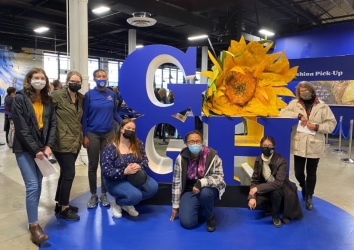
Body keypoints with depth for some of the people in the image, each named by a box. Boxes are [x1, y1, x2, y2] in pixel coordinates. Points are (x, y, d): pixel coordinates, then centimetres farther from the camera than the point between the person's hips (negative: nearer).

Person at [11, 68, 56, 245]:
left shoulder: (48, 100, 7)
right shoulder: (20, 98, -8)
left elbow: (52, 124, 4)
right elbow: (21, 128, -13)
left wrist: (48, 146, -8)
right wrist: (35, 149, -17)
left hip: (42, 148, 5)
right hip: (25, 149, -5)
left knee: (38, 184, 11)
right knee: (32, 186, -9)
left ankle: (33, 217, 26)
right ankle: (34, 225, 0)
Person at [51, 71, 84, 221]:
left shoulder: (81, 98, 9)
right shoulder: (58, 95, -11)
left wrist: (83, 136, 14)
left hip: (75, 141, 7)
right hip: (62, 141, -7)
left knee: (65, 173, 16)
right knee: (69, 174, -5)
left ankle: (60, 203, 31)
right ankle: (63, 209, 10)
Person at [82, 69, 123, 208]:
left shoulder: (111, 94, 3)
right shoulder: (89, 95, -4)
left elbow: (114, 113, 9)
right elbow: (84, 116, -3)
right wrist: (85, 135, -7)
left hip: (108, 133, 2)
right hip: (93, 134, -2)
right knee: (93, 165, 6)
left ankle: (103, 194, 22)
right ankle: (93, 195, 21)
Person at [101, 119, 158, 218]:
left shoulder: (138, 144, 1)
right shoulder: (110, 149, -14)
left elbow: (145, 160, 2)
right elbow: (106, 171, -18)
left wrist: (139, 166, -23)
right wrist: (124, 171, -31)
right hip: (116, 181, -6)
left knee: (153, 187, -20)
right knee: (135, 195, -32)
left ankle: (128, 204, 3)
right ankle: (116, 202, 3)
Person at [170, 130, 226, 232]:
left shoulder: (212, 156, -14)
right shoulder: (181, 159, -10)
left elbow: (219, 178, -15)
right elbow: (176, 182, -4)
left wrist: (201, 183, -33)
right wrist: (175, 205, 0)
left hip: (208, 189, -1)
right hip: (190, 191, 2)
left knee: (205, 193, -38)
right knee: (187, 222, -18)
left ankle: (211, 216, -4)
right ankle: (198, 207, 18)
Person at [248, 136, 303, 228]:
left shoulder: (281, 161, -23)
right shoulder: (258, 160, -8)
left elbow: (278, 183, -32)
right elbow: (254, 179, -8)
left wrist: (258, 188, -35)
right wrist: (252, 197, -23)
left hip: (280, 190, -3)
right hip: (266, 189, 4)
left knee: (275, 192, -39)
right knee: (252, 204, -21)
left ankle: (275, 215, -8)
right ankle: (272, 207, 11)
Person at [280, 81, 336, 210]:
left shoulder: (322, 106, -1)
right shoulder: (294, 103, 3)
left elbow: (332, 123, 0)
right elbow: (283, 112, -7)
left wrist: (317, 126, -16)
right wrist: (299, 115, -17)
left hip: (314, 145, -1)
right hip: (298, 144, 1)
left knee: (311, 173, 10)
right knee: (298, 172, 8)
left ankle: (309, 197, 27)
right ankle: (303, 186, 41)